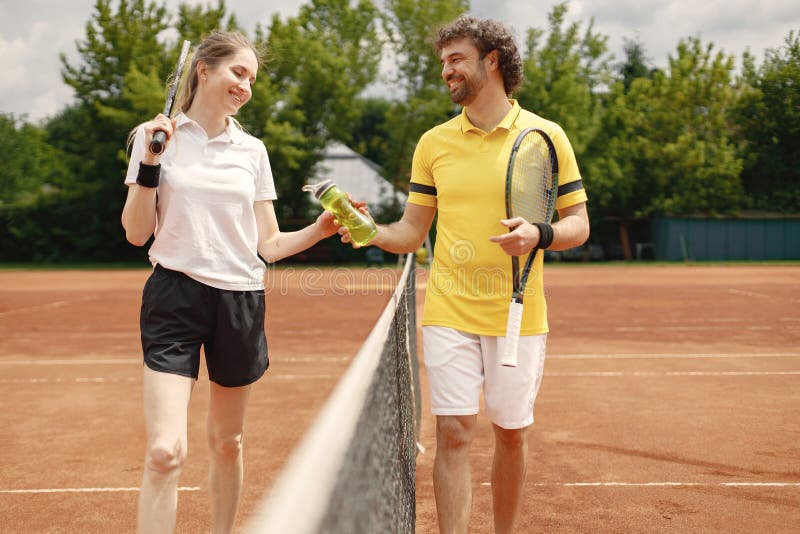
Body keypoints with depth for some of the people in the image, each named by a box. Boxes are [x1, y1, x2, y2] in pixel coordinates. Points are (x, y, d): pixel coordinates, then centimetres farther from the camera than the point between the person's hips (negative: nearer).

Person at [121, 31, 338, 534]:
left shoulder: (252, 150, 10)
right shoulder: (157, 136, 2)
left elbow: (268, 244, 10)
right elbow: (136, 233, 0)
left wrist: (321, 229, -5)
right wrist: (150, 163, -11)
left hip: (241, 299, 3)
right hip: (176, 296, -3)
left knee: (227, 442, 13)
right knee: (166, 452, -14)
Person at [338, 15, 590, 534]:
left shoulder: (546, 136, 1)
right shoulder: (433, 142, 7)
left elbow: (579, 223, 3)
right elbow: (412, 231, 10)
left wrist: (539, 234, -18)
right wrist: (372, 232, -11)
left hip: (519, 314, -1)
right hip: (449, 312, 1)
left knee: (512, 433, 9)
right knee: (454, 434, -4)